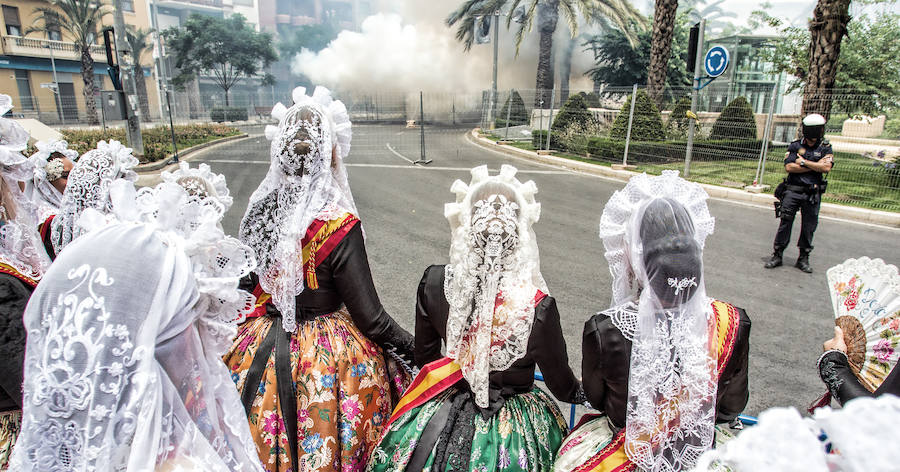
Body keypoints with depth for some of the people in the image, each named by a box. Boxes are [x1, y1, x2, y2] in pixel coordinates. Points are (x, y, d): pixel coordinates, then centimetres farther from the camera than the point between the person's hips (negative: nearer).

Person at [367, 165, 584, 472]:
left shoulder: (433, 284, -22)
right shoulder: (538, 305, -30)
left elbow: (424, 357, -4)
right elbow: (561, 385, -11)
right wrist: (582, 393, 12)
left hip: (441, 422, 2)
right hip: (511, 430, -1)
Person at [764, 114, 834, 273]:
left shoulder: (826, 149, 5)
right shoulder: (795, 146, 4)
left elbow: (827, 167, -11)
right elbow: (789, 167, -8)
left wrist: (803, 162, -9)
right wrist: (815, 166, -8)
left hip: (813, 194, 1)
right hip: (793, 190, -1)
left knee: (809, 227, 6)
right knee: (785, 222, -2)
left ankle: (803, 258, 17)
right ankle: (777, 255, 6)